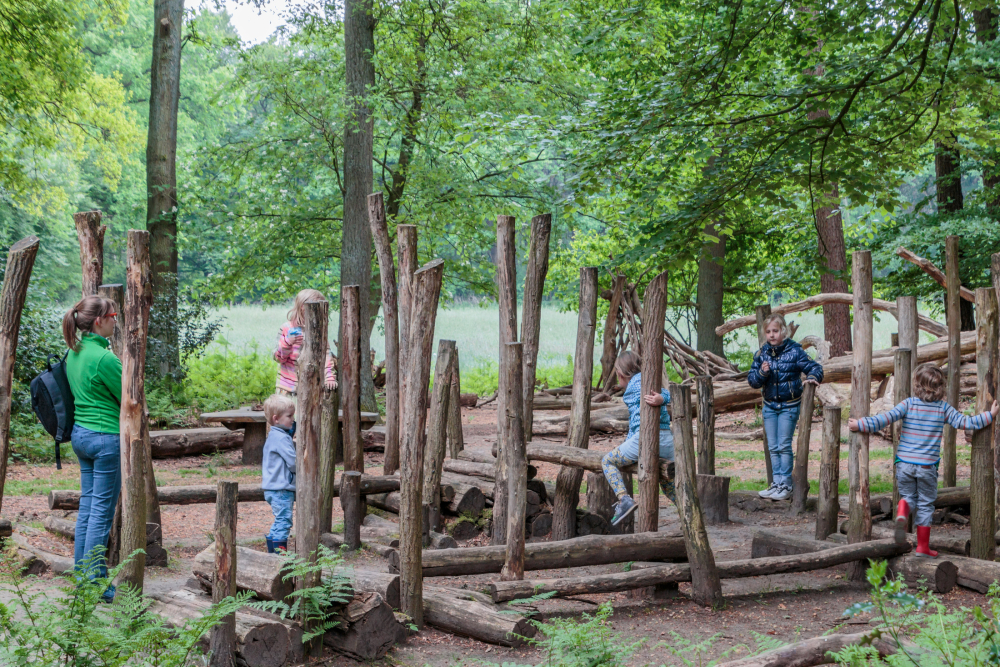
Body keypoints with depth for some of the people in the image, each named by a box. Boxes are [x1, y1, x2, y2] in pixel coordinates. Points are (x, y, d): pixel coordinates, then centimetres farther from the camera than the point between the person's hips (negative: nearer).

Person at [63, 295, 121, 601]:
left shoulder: (73, 352, 9)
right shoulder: (104, 358, -19)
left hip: (80, 432, 9)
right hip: (107, 437, -9)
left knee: (87, 504, 14)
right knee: (102, 510, -3)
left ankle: (82, 575, 20)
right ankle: (94, 582, 0)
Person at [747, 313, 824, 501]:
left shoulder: (795, 351, -10)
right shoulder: (762, 353, 1)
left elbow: (815, 367, -7)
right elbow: (752, 380, 1)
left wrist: (812, 377, -28)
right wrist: (761, 373, -19)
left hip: (789, 406, -5)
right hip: (769, 405, 5)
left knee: (784, 445, -6)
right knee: (773, 447, 9)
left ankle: (786, 486, 1)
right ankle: (776, 482, 17)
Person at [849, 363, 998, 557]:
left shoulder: (909, 404, -4)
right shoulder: (943, 408, -2)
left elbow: (885, 419, -13)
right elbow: (964, 422, -5)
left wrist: (860, 425, -10)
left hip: (905, 463, 0)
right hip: (927, 466, 0)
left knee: (908, 496, 19)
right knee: (925, 505, 12)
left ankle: (902, 512, -16)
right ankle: (923, 547, 17)